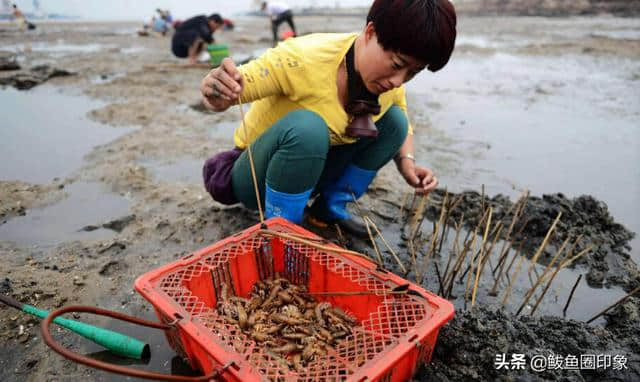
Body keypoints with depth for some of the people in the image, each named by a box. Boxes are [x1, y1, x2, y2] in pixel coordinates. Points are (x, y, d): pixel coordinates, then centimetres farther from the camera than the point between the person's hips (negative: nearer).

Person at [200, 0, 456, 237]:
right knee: (307, 128, -37)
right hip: (258, 177, -5)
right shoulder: (304, 58, -31)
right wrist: (216, 92, -47)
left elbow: (401, 128, 6)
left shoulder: (389, 79, -11)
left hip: (313, 172, 6)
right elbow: (231, 90, -24)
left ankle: (331, 209, 1)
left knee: (394, 120, -10)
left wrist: (407, 163, -14)